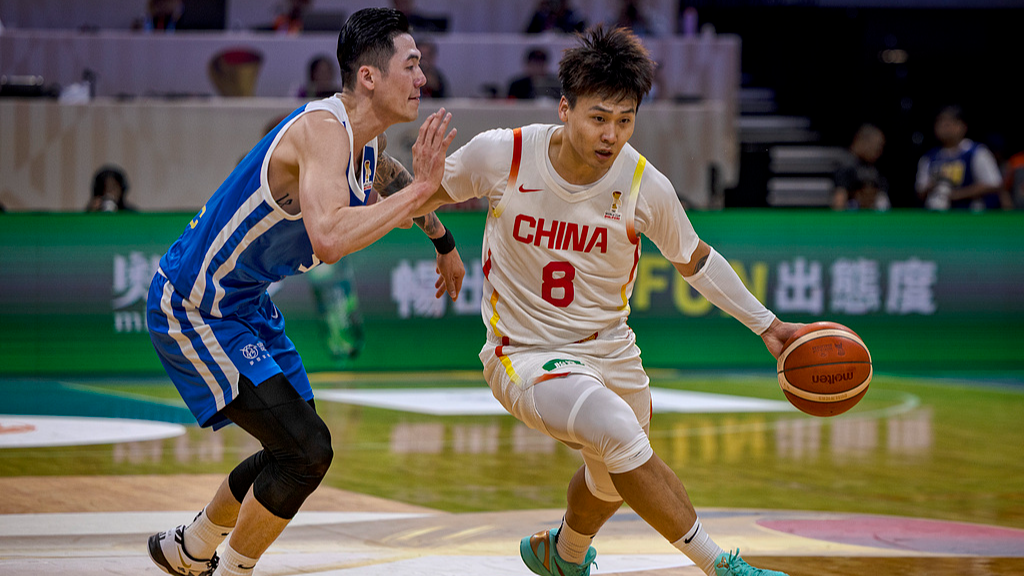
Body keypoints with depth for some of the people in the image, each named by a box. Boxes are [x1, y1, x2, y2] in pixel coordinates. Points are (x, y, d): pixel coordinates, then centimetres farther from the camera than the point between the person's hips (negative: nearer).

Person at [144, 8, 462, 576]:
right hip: (193, 309, -10)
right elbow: (330, 238, -44)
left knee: (298, 452, 18)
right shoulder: (322, 129, -27)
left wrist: (444, 243, 40)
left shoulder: (365, 140, 3)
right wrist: (419, 189, -37)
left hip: (245, 305, 10)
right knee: (306, 449, -15)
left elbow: (391, 179, 30)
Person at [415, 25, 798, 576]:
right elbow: (430, 194, 2)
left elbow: (694, 261, 4)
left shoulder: (646, 186, -14)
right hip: (525, 356, -4)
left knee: (611, 479, 23)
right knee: (617, 429, -31)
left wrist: (766, 324, 1)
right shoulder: (502, 155, -20)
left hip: (609, 348, 4)